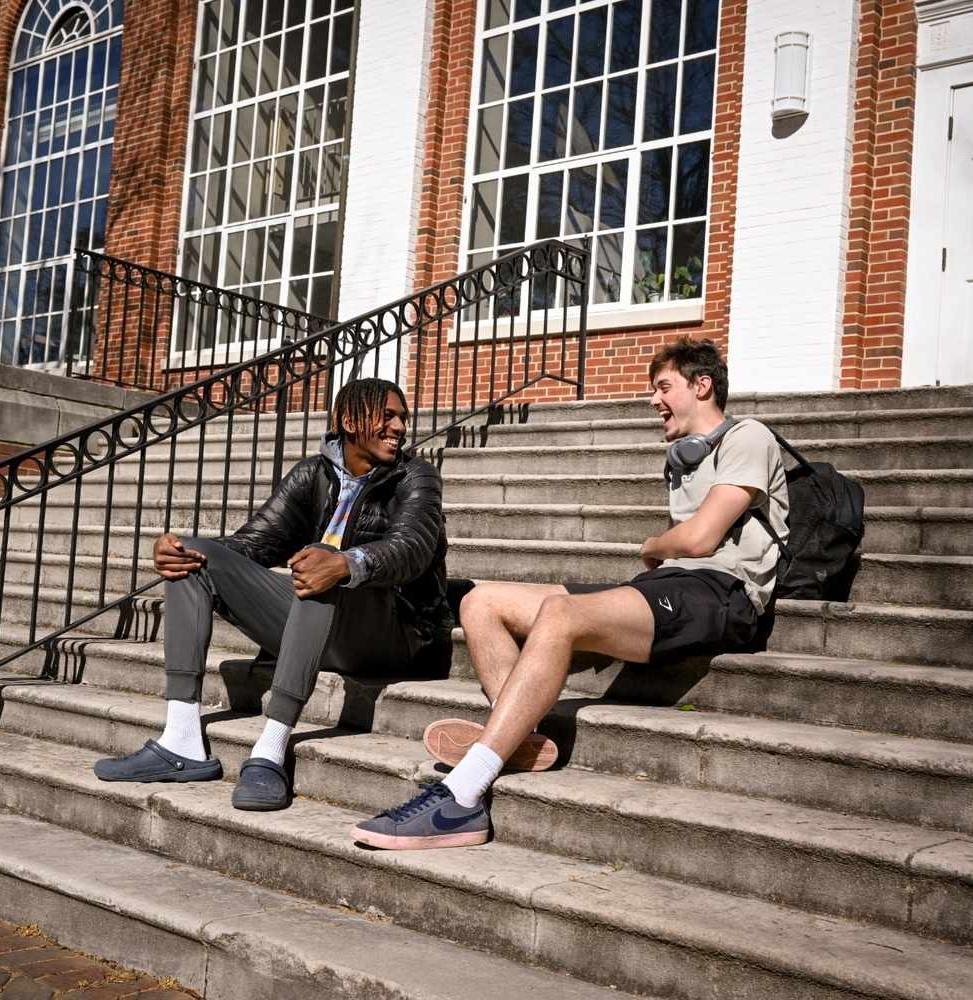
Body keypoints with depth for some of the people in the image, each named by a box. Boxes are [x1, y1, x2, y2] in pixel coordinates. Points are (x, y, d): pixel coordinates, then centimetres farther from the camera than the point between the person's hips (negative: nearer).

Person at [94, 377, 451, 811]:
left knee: (326, 567, -36)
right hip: (312, 619, 5)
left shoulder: (415, 477, -2)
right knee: (196, 556, -6)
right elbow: (254, 541, 6)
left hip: (390, 632, -5)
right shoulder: (315, 473, 11)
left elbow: (412, 547, -22)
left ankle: (269, 754, -40)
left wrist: (345, 564, -44)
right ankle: (181, 745, -19)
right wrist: (180, 548, -14)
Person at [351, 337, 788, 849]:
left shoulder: (746, 438, 4)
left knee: (559, 612, -37)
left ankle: (459, 800, -43)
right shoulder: (683, 459, 33)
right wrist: (658, 553, 3)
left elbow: (699, 538, -9)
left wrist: (651, 548, 10)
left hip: (722, 594, -9)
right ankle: (520, 737, -25)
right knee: (481, 602, -1)